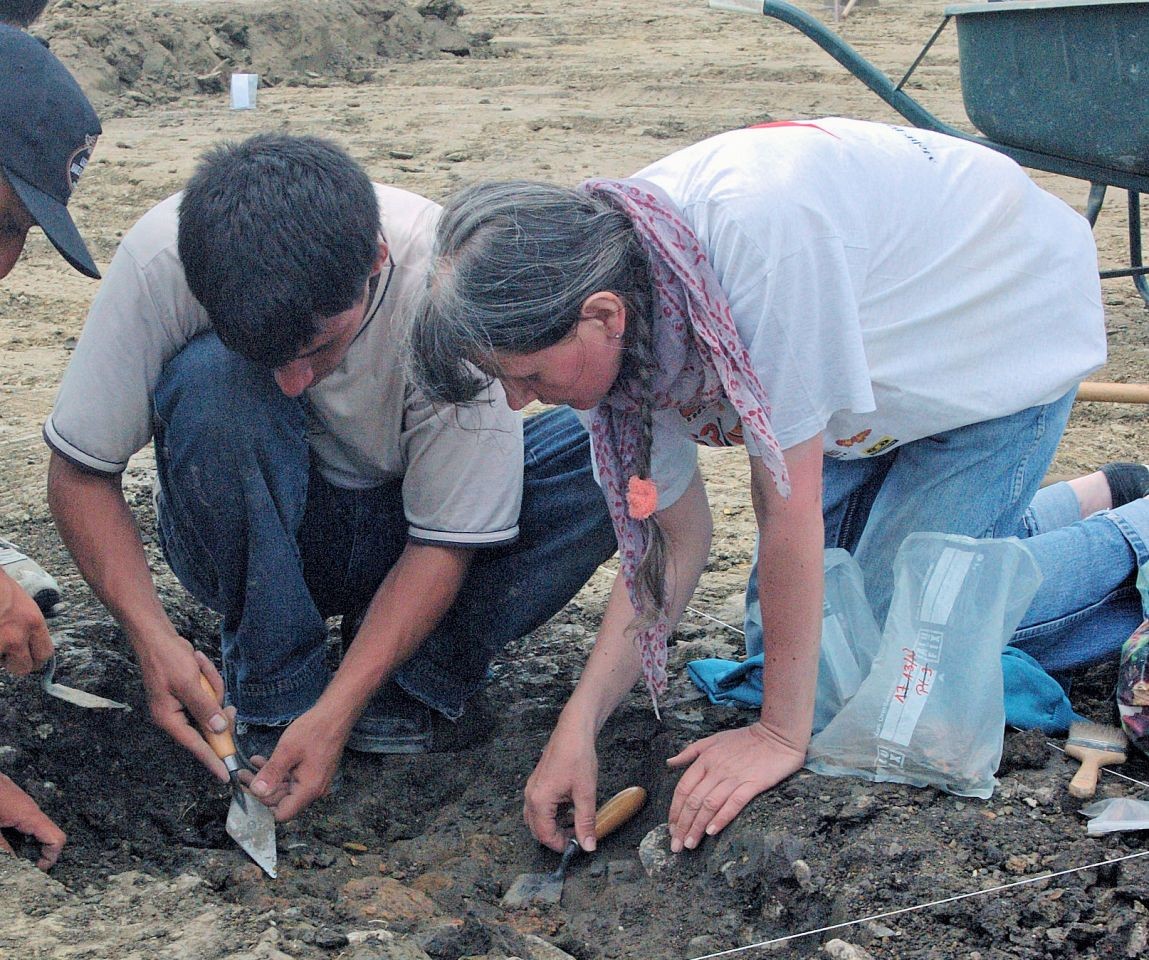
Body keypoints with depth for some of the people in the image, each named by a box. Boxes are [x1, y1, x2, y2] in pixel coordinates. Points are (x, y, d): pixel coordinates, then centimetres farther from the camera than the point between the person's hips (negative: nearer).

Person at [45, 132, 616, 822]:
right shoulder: (160, 261, -28)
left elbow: (445, 539, -23)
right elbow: (79, 471, -16)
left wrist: (339, 711, -32)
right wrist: (152, 637, -30)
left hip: (398, 541, 0)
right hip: (251, 535, 0)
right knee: (209, 378, -33)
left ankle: (411, 688, -11)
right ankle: (276, 696, -17)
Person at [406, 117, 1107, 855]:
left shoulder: (759, 233, -44)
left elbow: (791, 507, -37)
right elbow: (677, 537, -11)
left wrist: (782, 732, -28)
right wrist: (579, 725, -19)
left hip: (1007, 343, -7)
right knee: (796, 627, 9)